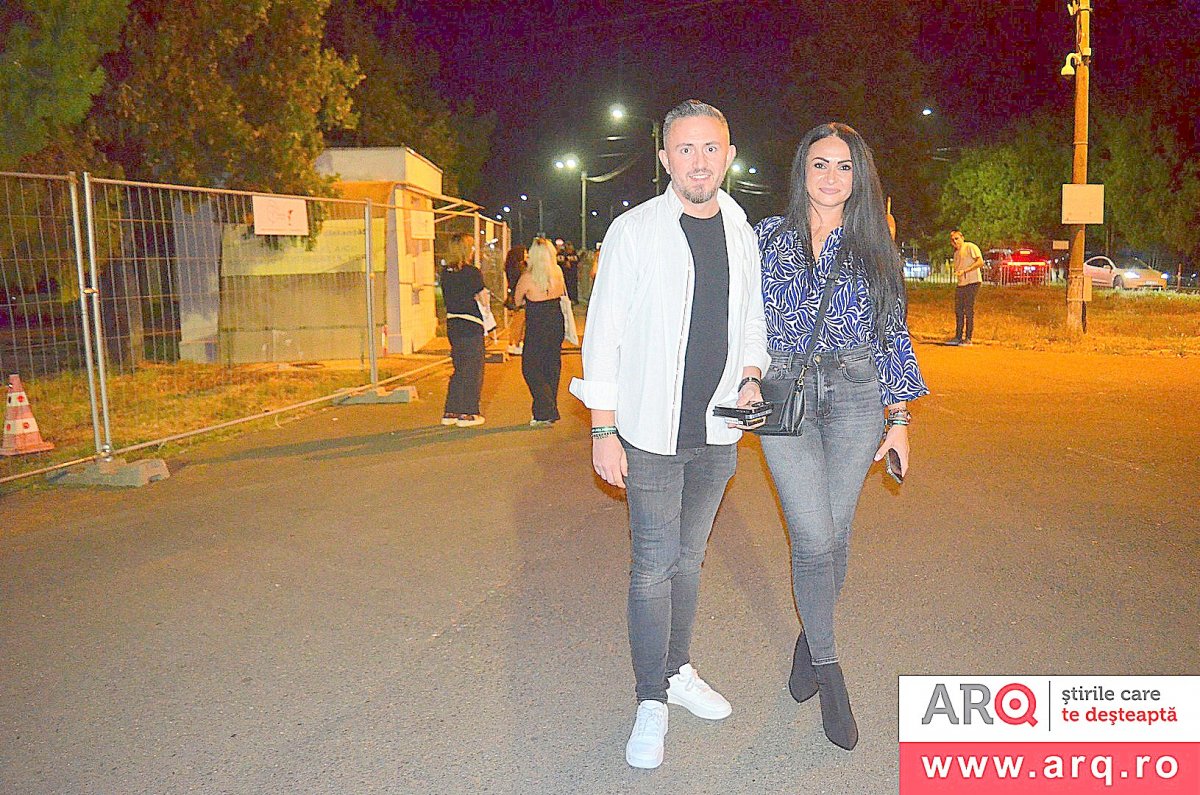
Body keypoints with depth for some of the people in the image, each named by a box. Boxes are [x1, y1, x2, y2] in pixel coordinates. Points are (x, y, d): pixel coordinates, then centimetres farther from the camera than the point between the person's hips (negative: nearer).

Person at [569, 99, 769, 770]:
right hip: (651, 431, -4)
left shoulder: (743, 232, 7)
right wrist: (603, 431, -10)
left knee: (690, 557, 15)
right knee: (654, 564, -3)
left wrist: (750, 375, -2)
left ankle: (679, 670, 32)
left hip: (717, 431, 4)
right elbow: (603, 336, -7)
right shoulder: (634, 231, -7)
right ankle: (652, 702, 11)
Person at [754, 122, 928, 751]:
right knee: (815, 537, -7)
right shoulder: (768, 237, 6)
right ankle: (828, 670, 10)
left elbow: (892, 335, 9)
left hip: (855, 393, 2)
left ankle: (809, 639, 29)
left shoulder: (874, 246, 8)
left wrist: (898, 418, 6)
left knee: (833, 533, 5)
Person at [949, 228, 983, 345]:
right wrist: (957, 272, 6)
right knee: (958, 310, 8)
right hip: (961, 284, 8)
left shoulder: (970, 247, -4)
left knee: (969, 310, -7)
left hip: (972, 282, -8)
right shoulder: (956, 253, 22)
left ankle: (968, 338, -4)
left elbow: (980, 262, -14)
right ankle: (958, 337, 14)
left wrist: (964, 271, -19)